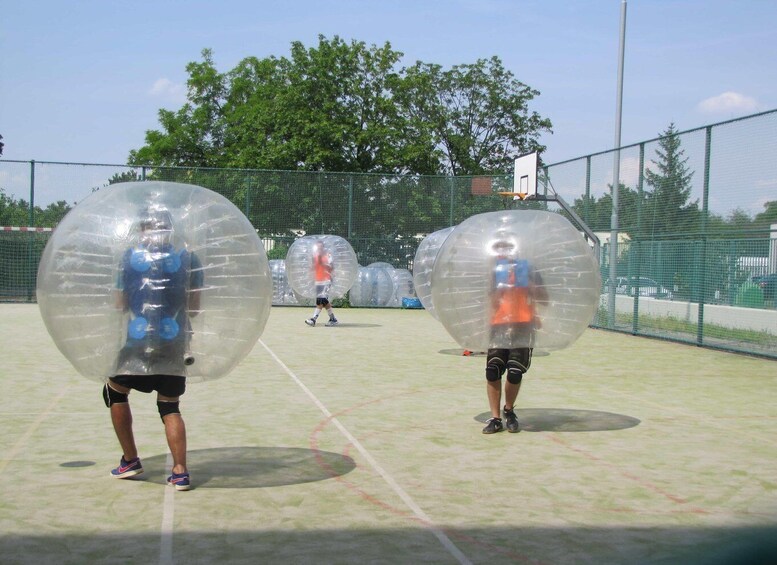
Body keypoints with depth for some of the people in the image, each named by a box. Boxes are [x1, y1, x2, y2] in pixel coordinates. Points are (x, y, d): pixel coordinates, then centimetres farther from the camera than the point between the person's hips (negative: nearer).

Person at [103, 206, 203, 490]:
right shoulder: (187, 258, 5)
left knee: (115, 391, 20)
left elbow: (121, 304, 5)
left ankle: (130, 460, 21)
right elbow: (194, 307, 6)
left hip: (138, 341, -2)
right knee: (170, 406, 10)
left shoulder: (130, 256, 2)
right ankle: (180, 472, 0)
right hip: (175, 344, 2)